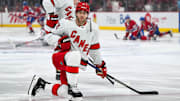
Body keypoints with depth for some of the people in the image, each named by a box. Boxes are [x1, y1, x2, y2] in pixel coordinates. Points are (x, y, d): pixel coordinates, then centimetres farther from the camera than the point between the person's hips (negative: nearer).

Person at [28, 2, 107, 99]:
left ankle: (40, 83, 15)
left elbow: (94, 49, 17)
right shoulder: (66, 23, -7)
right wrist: (60, 40, -20)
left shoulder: (93, 28, 4)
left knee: (63, 93, -12)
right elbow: (49, 36, -1)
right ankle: (72, 87, -30)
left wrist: (100, 64, 20)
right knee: (75, 55, -41)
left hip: (76, 64, 5)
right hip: (59, 58, -4)